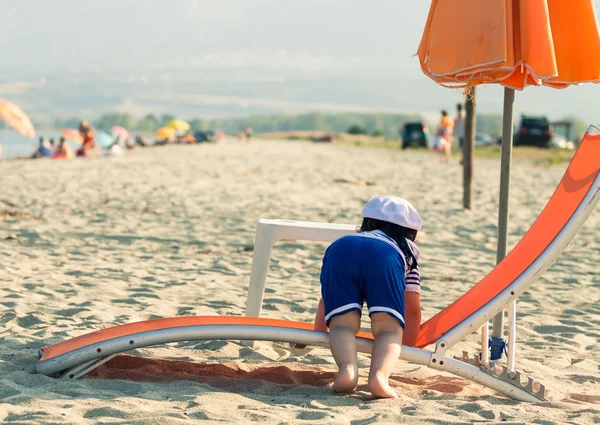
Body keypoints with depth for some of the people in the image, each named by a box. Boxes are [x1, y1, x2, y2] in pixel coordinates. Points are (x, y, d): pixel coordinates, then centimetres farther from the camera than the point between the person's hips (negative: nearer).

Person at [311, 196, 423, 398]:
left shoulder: (343, 243, 48)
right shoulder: (407, 250, 42)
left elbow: (327, 299, 48)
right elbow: (413, 310, 40)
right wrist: (406, 347, 50)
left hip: (340, 250, 2)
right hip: (385, 257, -2)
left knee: (342, 323, 0)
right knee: (389, 327, -3)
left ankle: (347, 367, -32)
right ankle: (380, 374, -33)